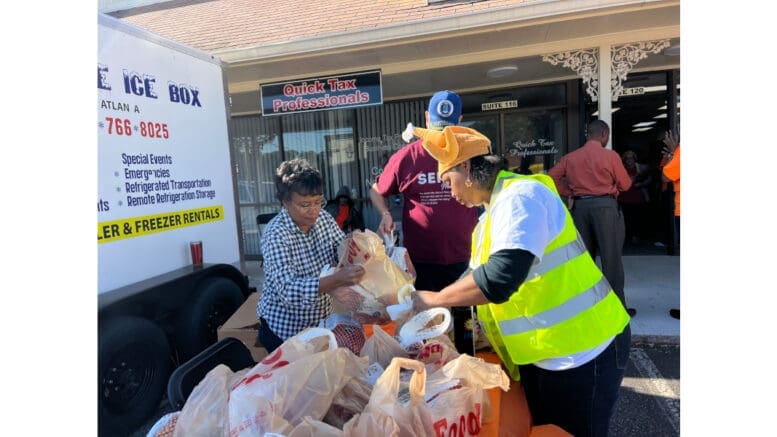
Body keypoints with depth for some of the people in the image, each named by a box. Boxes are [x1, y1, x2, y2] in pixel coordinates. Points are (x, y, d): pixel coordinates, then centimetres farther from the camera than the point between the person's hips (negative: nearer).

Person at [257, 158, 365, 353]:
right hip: (284, 330, -5)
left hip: (323, 322, 6)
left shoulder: (324, 219, -7)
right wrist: (337, 279, -48)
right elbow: (288, 291, -36)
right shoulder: (276, 234, -26)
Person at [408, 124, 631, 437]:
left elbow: (499, 277, -35)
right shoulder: (496, 209, 9)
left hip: (580, 352, -8)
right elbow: (480, 275, 15)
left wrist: (434, 300, -23)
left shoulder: (521, 196, -22)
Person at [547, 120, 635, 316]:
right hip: (605, 206, -4)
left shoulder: (570, 157, 6)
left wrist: (568, 193, 8)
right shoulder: (610, 155, -5)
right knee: (611, 257, 2)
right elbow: (625, 184, 1)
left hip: (579, 206, 5)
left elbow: (551, 177, 4)